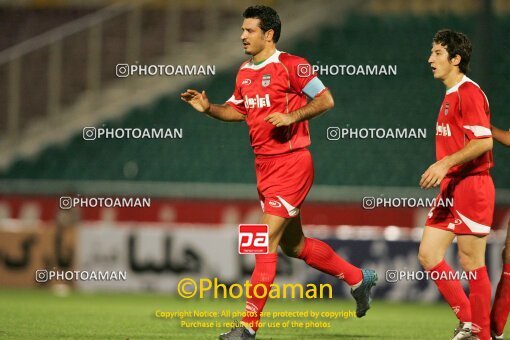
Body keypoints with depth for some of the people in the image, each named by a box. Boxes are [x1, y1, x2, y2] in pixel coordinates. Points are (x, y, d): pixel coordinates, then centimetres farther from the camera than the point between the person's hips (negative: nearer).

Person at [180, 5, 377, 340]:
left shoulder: (291, 65, -12)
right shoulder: (245, 72, 11)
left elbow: (326, 100, -12)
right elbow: (237, 110, 22)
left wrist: (291, 116, -23)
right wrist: (208, 108, 5)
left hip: (291, 163, -9)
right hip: (264, 165, 9)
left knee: (266, 240, -12)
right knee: (293, 244, 16)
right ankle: (358, 278, 34)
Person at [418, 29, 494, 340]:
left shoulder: (469, 93, -13)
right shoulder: (451, 95, 17)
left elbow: (483, 141, -21)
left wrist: (445, 163, -24)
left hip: (471, 186, -10)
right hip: (451, 188, 10)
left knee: (472, 262, -4)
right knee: (428, 254, 6)